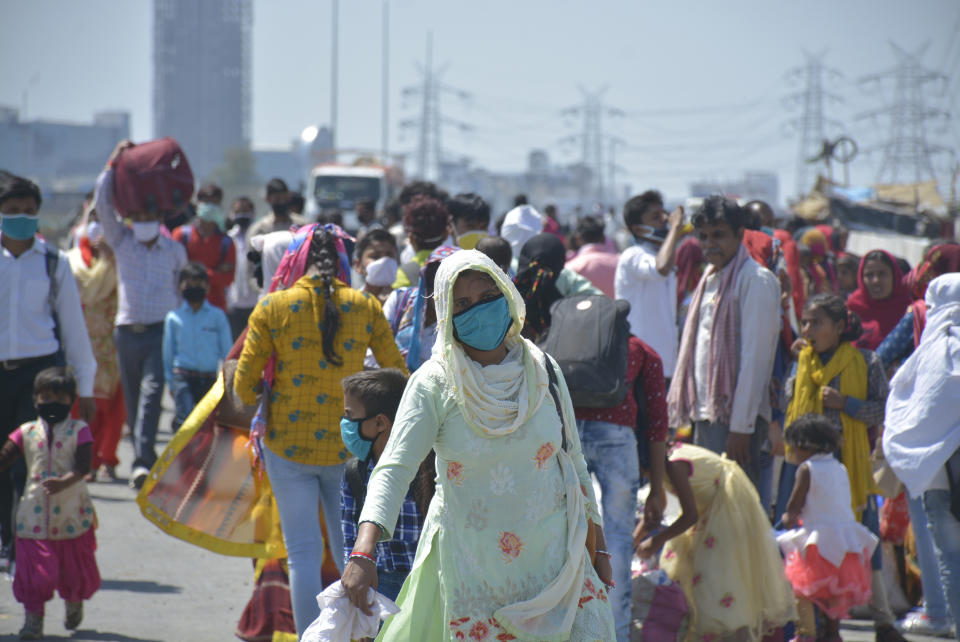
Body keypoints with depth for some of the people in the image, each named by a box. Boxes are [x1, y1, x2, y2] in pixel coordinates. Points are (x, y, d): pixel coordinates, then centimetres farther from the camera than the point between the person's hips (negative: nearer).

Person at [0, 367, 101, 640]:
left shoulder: (79, 431, -4)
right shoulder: (26, 433, 3)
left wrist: (64, 482, -34)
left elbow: (83, 466, -16)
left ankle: (74, 604, 41)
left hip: (72, 513, -1)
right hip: (35, 516, 1)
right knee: (35, 568, -6)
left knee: (75, 567, 13)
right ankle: (33, 617, 4)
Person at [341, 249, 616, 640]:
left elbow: (572, 458, 11)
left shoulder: (542, 372, 2)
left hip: (551, 557, 2)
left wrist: (598, 547, 13)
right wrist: (363, 551, -32)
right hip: (471, 566, -2)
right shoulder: (434, 384, -8)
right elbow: (394, 468, -17)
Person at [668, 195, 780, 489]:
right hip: (705, 414, 8)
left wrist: (741, 427, -18)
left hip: (736, 416, -8)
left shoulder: (755, 280, -9)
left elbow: (754, 358, -14)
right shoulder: (710, 280, 18)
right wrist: (692, 419, 15)